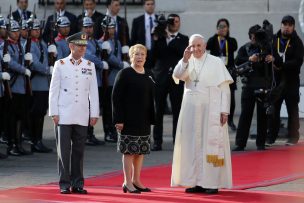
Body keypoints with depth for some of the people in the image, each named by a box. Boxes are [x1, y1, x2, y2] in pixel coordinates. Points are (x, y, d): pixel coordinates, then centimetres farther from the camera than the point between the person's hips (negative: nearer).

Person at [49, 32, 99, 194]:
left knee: (79, 150, 5)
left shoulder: (90, 66, 8)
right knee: (64, 150, -2)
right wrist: (54, 113, -4)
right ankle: (64, 184, 2)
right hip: (64, 116, -2)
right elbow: (54, 90, 1)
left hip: (82, 117, 2)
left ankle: (77, 183, 10)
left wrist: (94, 114, 4)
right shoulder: (60, 65, 1)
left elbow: (93, 91, 8)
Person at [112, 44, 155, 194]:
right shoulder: (124, 74, -6)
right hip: (129, 119, -6)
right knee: (129, 150, -3)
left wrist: (151, 118, 10)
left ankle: (136, 180, 18)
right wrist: (119, 119, -15)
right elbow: (116, 97, -10)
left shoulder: (149, 75, 12)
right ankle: (128, 182, 1)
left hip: (144, 120, 6)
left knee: (141, 151, 9)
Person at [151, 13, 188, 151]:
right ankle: (157, 142, 3)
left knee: (177, 111, -1)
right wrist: (156, 40, -10)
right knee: (158, 111, 0)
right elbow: (154, 56, 0)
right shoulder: (159, 38, 10)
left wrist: (171, 39, -12)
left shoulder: (183, 39, 8)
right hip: (160, 77, 1)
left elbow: (183, 53, -10)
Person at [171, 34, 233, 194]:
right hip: (191, 110, 4)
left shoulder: (216, 63, -1)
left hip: (211, 110, -4)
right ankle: (196, 182, 9)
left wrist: (224, 110, -11)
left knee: (211, 144, -4)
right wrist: (185, 60, -26)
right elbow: (177, 75, -12)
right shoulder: (187, 63, 8)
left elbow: (224, 88, -3)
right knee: (193, 145, 4)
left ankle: (213, 183, -3)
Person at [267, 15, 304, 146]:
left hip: (291, 81, -2)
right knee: (273, 109, 3)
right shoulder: (273, 40, 6)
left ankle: (293, 137, 10)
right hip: (276, 80, 2)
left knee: (292, 109, 4)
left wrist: (281, 66, -20)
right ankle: (271, 136, 10)